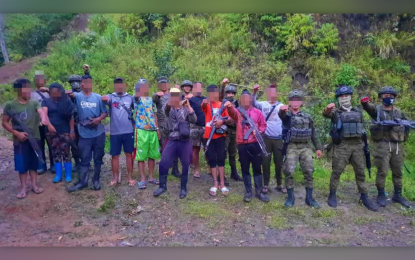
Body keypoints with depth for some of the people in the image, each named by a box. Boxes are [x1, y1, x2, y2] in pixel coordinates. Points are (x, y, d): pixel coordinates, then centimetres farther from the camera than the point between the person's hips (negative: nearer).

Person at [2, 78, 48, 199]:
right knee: (22, 165, 5)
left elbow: (41, 111, -20)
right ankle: (24, 188, 19)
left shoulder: (34, 103, 0)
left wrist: (44, 119, -43)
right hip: (20, 141, -2)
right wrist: (17, 133, -13)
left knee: (34, 163, 12)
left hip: (34, 138, 2)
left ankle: (34, 185, 25)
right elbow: (4, 122, -1)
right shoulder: (10, 105, -4)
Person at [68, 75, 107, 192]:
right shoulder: (78, 96, 1)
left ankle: (96, 180, 23)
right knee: (85, 159, 7)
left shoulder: (98, 97, 3)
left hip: (99, 133, 1)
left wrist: (99, 119, -15)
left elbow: (105, 112, 3)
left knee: (98, 158, 10)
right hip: (85, 134, -1)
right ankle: (82, 182, 18)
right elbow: (71, 94, -17)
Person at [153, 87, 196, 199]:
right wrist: (180, 104, -32)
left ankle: (183, 188, 21)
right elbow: (167, 107, -18)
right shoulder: (169, 109, 6)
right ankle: (162, 186, 14)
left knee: (185, 165, 5)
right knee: (163, 163, -4)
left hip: (185, 141, -1)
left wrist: (189, 106, -12)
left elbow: (194, 120, -9)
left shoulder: (186, 109, 5)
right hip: (172, 140, 1)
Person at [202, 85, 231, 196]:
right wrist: (204, 102, -47)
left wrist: (222, 121, -17)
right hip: (209, 136, -1)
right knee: (212, 160, 4)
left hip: (220, 135, 1)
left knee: (221, 159, 2)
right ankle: (215, 183, 14)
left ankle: (222, 183, 11)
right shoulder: (207, 104, 1)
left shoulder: (222, 105, 8)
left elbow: (228, 118, 5)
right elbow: (203, 106, -23)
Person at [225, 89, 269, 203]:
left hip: (255, 144, 1)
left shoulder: (257, 112, 8)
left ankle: (259, 192, 21)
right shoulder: (238, 111, 5)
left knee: (257, 168, 8)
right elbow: (232, 112, -19)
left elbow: (263, 125, 10)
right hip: (242, 144, 0)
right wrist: (229, 106, -41)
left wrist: (259, 131, -11)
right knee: (245, 169, 8)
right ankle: (248, 192, 21)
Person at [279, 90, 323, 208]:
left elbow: (313, 133, 17)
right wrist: (282, 110, -49)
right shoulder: (287, 114, 2)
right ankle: (290, 197, 7)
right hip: (291, 147, -3)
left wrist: (318, 147, 12)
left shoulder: (307, 117, 13)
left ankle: (309, 198, 15)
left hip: (306, 147, 3)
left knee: (309, 172, 2)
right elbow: (281, 115, -25)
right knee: (289, 172, -8)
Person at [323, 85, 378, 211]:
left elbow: (362, 127, 20)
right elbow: (325, 114, -22)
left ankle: (364, 197, 20)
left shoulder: (358, 111, 13)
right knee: (337, 171, 0)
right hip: (341, 145, -4)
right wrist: (328, 109, -47)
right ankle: (332, 195, 12)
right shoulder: (336, 111, 0)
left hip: (357, 145, 4)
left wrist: (364, 144, 18)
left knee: (360, 172, 9)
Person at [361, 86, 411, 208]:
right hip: (383, 145, -5)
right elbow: (368, 106, -20)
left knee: (398, 172, 12)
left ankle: (398, 195, 24)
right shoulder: (377, 110, 1)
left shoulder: (398, 112, 14)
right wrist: (365, 101, -44)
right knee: (382, 172, -2)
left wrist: (404, 136, 11)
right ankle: (381, 195, 10)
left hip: (398, 145, 5)